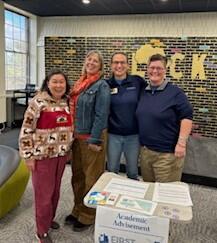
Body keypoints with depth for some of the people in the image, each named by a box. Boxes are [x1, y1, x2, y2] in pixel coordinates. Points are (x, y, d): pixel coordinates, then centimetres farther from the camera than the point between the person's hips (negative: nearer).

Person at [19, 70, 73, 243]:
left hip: (61, 154, 6)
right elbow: (26, 130, -14)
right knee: (44, 192, 5)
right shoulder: (38, 102, -15)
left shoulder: (67, 102, 4)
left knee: (55, 190, 18)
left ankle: (50, 219, 40)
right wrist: (29, 156, -14)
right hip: (43, 154, -6)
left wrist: (68, 149, 15)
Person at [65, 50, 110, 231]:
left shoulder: (102, 85, -11)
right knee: (77, 175, 16)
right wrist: (72, 133, 12)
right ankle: (78, 210, 34)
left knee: (91, 177, 6)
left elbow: (101, 115, -16)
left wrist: (95, 140, -19)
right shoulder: (79, 84, 10)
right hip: (77, 136, 7)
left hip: (92, 137, -7)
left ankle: (88, 215, 22)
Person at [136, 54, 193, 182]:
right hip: (145, 150, 6)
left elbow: (186, 117, -13)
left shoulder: (175, 92, -10)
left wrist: (181, 143, -20)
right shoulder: (143, 92, 8)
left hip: (167, 152, -6)